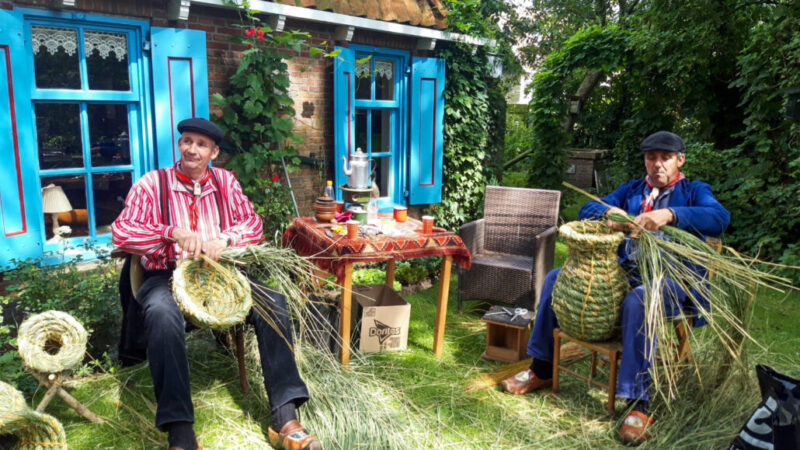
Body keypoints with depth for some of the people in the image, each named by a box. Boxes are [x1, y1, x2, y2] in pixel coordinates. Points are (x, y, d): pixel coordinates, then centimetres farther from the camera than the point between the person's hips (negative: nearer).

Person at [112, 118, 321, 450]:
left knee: (272, 302, -22)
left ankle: (285, 419, -22)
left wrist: (225, 238, -15)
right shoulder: (151, 183, 0)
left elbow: (253, 223, 7)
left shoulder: (225, 181, 10)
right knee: (163, 315, -38)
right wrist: (173, 232, -23)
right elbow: (120, 233, -8)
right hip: (167, 276, -2)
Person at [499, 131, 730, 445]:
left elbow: (720, 218, -18)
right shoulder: (630, 190, 16)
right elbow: (586, 210, 5)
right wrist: (609, 212, -18)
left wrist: (670, 214, -34)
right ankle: (542, 369, 5)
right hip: (623, 274, 6)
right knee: (556, 278, -4)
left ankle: (638, 404, -31)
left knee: (638, 299, -40)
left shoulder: (694, 192, 3)